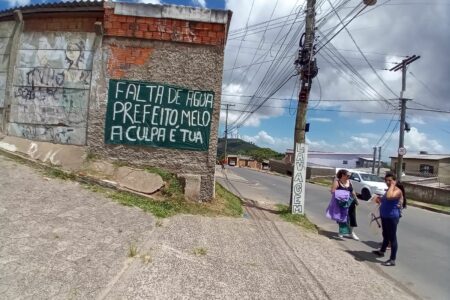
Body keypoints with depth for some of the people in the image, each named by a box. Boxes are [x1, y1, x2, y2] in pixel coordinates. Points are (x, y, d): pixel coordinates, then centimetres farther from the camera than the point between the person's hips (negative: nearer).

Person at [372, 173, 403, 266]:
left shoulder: (397, 190, -16)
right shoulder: (389, 190, 14)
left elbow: (389, 197, -36)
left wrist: (392, 186, -24)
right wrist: (379, 199, 8)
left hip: (392, 217, -10)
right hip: (384, 216, 10)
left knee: (392, 238, -3)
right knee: (385, 235, 25)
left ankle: (392, 260, 3)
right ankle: (382, 251, 41)